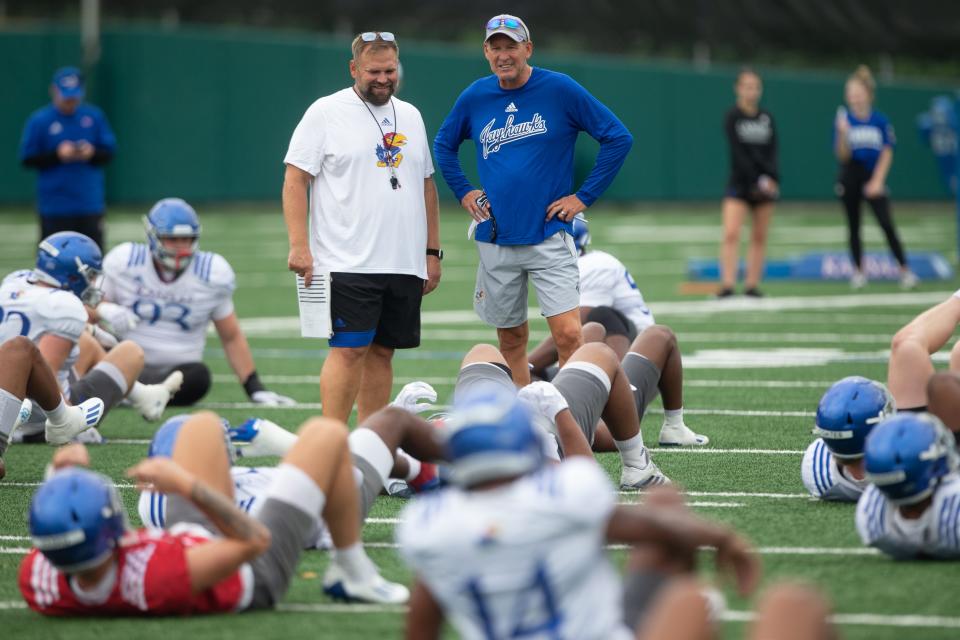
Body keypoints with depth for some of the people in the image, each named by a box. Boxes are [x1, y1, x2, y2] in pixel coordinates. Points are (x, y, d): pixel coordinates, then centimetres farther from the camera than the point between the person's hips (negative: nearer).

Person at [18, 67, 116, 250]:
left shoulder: (95, 117, 6)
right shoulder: (39, 120, -1)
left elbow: (109, 152, 9)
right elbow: (27, 159, -2)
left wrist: (92, 153, -12)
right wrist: (58, 155, -15)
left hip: (90, 205, 2)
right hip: (54, 206, -2)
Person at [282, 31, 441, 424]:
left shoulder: (410, 116, 16)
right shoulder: (326, 113, -3)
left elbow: (426, 185, 21)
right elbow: (295, 180, -6)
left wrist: (433, 251, 17)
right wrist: (299, 245, -15)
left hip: (406, 266, 6)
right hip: (348, 262, -6)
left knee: (381, 352, 7)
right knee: (348, 350, -12)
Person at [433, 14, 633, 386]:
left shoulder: (560, 90, -6)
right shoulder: (475, 97, 5)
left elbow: (618, 138, -3)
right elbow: (444, 145, 24)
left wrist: (584, 196, -6)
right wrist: (463, 192, 10)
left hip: (549, 236, -4)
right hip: (495, 239, 4)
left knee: (568, 334, -15)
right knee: (510, 340, 11)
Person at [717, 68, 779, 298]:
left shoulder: (766, 117, 8)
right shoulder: (732, 117, -4)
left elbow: (772, 151, 2)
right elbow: (738, 152, -11)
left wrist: (772, 178, -14)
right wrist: (757, 181, -17)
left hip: (765, 183, 4)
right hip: (740, 183, -4)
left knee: (759, 236, 5)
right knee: (731, 234, -16)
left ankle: (752, 284, 11)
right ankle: (727, 284, -19)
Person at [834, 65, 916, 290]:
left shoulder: (880, 120, -3)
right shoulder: (844, 120, -4)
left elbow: (887, 153, 0)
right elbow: (842, 156, -8)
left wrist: (877, 181, -7)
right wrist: (843, 134, -25)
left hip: (873, 179, -1)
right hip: (850, 179, 1)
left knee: (887, 224, -13)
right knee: (854, 227, 8)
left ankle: (904, 270, -9)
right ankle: (858, 272, 19)